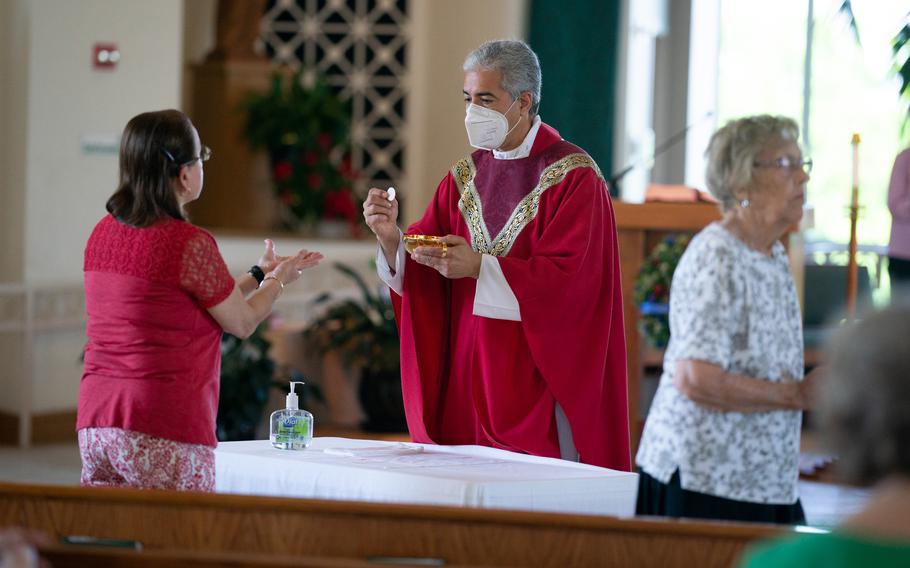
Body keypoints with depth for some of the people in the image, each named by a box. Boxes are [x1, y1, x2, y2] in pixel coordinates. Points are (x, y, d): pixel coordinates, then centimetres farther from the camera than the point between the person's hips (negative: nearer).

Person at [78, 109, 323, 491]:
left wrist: (259, 274, 28)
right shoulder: (191, 243, -13)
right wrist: (279, 279, 21)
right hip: (164, 432, -7)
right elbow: (242, 323, 1)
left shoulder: (104, 232, 9)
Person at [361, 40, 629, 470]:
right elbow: (419, 275, 7)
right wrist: (391, 238, -14)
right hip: (465, 382, 5)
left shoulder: (574, 178, -7)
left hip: (537, 382, -5)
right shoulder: (464, 177, 11)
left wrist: (479, 267, -25)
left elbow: (566, 278, -18)